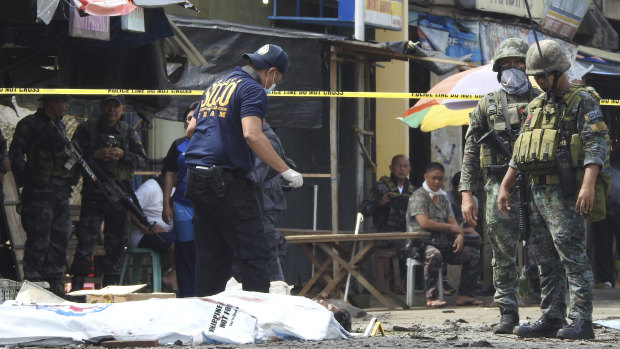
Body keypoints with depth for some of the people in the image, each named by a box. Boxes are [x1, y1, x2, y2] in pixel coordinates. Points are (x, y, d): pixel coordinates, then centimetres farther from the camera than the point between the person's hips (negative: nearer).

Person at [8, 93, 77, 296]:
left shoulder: (59, 126, 17)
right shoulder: (30, 125, -8)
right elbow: (15, 154, -11)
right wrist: (25, 181, -12)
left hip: (61, 193, 8)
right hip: (39, 193, -8)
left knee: (60, 238, 9)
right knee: (39, 240, -7)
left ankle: (55, 282, 16)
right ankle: (32, 282, -2)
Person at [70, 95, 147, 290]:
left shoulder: (128, 133, 13)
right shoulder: (86, 129, 5)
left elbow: (142, 159, 9)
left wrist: (123, 155, -9)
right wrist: (95, 155, -14)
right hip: (93, 192, -3)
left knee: (116, 241, 7)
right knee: (86, 239, -9)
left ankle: (111, 284, 14)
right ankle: (77, 284, -7)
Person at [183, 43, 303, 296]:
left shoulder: (216, 86, 19)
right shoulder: (252, 90, -6)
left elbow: (191, 128, 26)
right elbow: (252, 135, -20)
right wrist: (286, 171, -17)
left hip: (196, 178, 8)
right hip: (227, 179, -8)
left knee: (210, 254, 11)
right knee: (254, 254, -8)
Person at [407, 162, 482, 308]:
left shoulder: (443, 198, 21)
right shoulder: (419, 197, -4)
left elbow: (453, 222, 16)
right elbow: (424, 223, -17)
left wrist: (459, 234, -8)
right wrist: (451, 227, -6)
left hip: (444, 243, 8)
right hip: (423, 243, -8)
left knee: (474, 256, -6)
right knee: (434, 255, -40)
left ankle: (464, 295, -5)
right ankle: (432, 297, -35)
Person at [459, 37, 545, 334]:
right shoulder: (487, 106, 11)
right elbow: (471, 153, 9)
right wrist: (466, 193, 1)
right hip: (499, 185, 1)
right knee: (503, 255, 1)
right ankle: (508, 313, 7)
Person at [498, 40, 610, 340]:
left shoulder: (582, 101, -5)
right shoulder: (536, 106, 19)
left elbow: (597, 144, -16)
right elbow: (519, 153, 24)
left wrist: (588, 184, -28)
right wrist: (505, 186, 18)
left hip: (564, 193, -8)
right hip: (537, 191, 8)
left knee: (572, 255, -13)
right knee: (547, 261, 9)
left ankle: (581, 322, -15)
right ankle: (551, 320, 13)